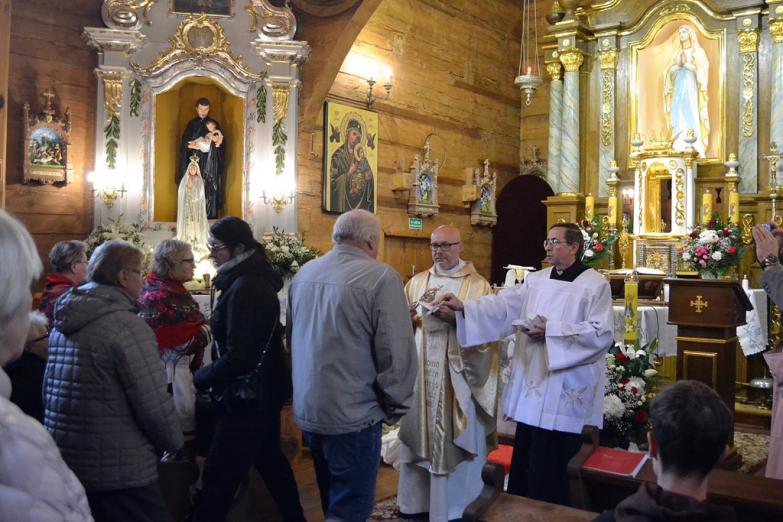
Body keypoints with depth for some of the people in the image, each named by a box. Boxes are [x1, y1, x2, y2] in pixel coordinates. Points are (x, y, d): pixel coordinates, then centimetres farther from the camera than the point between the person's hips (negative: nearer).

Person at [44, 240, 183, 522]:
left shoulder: (62, 323, 7)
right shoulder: (127, 324, -19)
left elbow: (50, 392, 16)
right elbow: (155, 405, -20)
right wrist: (174, 442, -2)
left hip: (64, 462, 9)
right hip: (119, 472, -8)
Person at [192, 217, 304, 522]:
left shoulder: (244, 288, -23)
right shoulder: (257, 279, 7)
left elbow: (237, 357, -25)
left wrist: (198, 379, -12)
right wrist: (209, 374, 11)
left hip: (249, 394, -11)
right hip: (265, 388, 11)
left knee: (219, 475, -3)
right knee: (269, 458, 23)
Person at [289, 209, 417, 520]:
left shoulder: (303, 274, 6)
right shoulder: (381, 277, -16)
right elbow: (397, 353, -19)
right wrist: (395, 407, -4)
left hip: (307, 410, 7)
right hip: (352, 415, -7)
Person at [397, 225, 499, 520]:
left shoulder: (479, 286, 1)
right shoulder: (416, 282, 12)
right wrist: (406, 319, -13)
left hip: (458, 376, -3)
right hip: (420, 371, 3)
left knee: (454, 439, 2)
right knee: (418, 433, 9)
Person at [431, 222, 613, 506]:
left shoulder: (595, 284, -4)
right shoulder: (536, 280, 11)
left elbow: (601, 333, -14)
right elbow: (503, 305, 0)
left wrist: (552, 331, -17)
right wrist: (463, 307, -15)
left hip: (563, 393, -6)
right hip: (531, 386, 6)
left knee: (550, 469, 2)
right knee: (523, 462, 14)